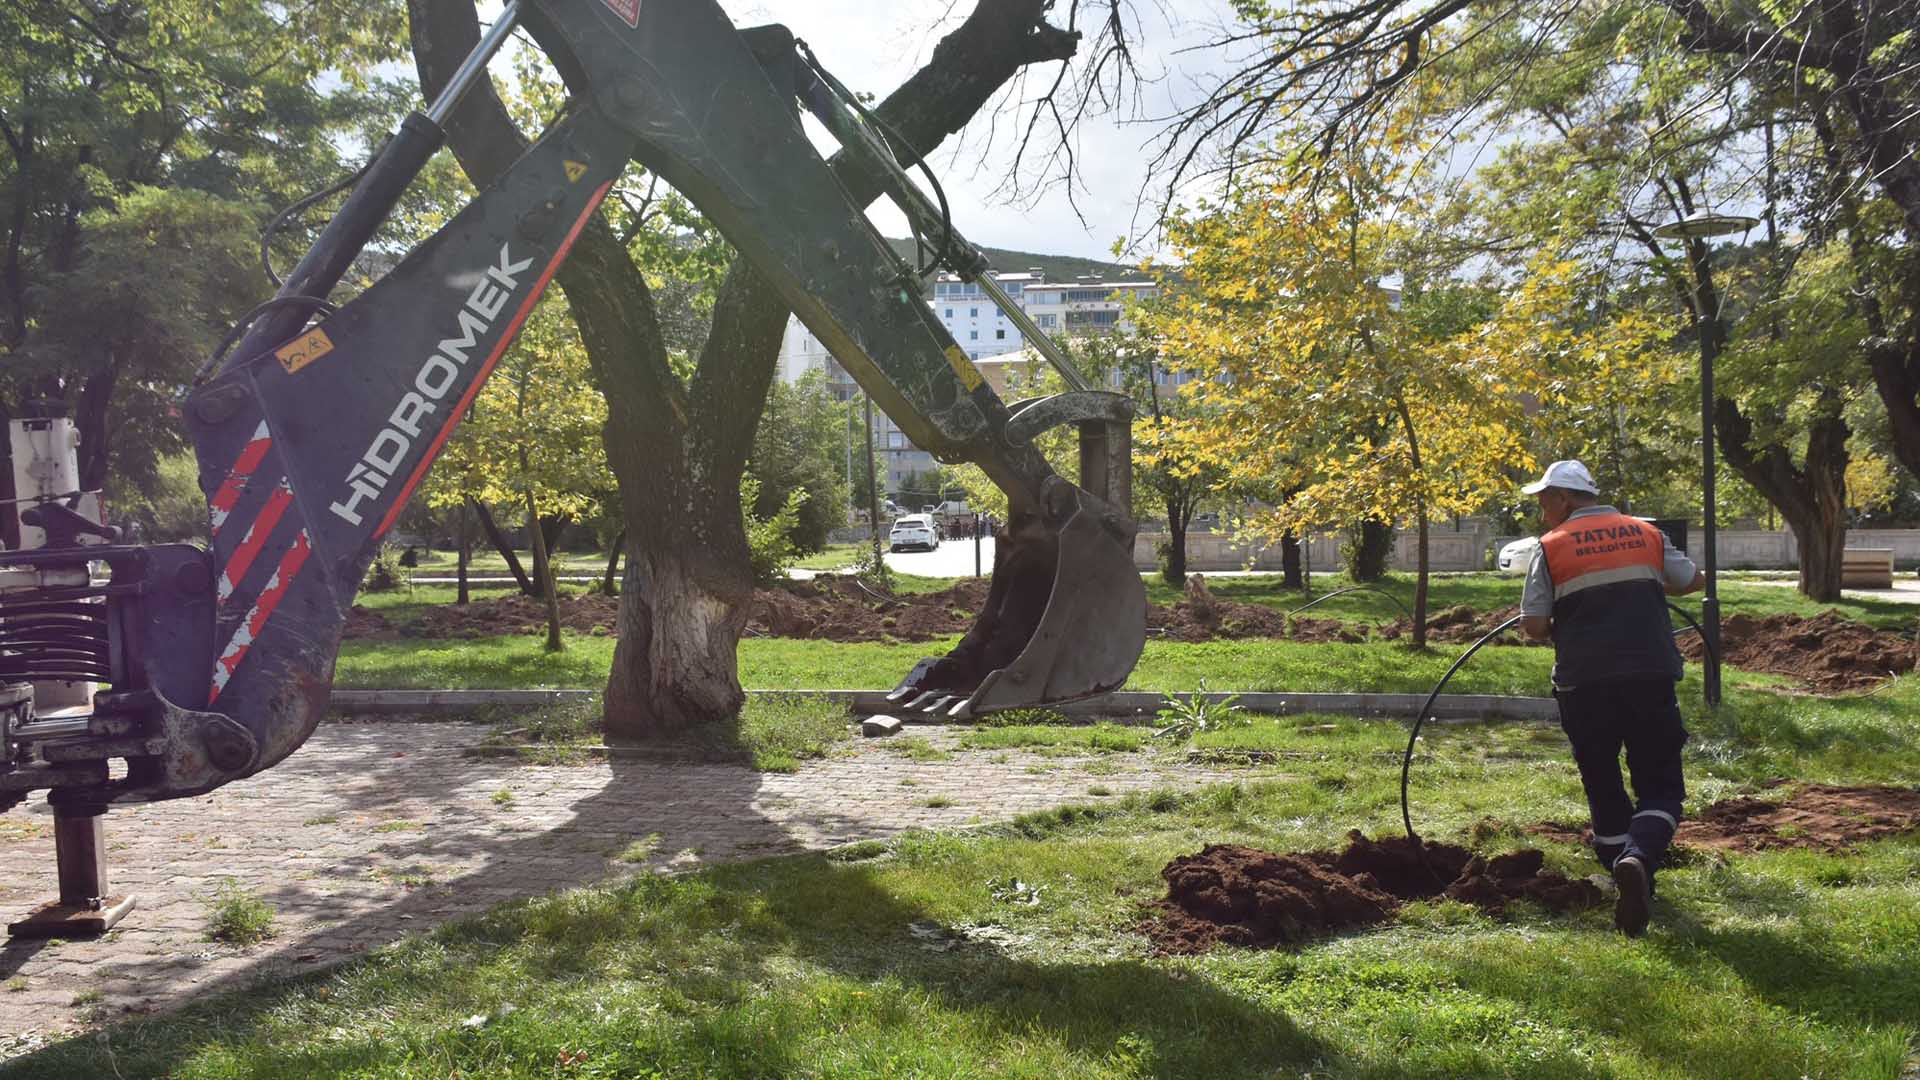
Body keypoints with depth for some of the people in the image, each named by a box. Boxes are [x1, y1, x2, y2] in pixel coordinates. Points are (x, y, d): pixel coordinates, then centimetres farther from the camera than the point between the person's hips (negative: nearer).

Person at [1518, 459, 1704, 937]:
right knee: (1661, 786, 5)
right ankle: (1639, 858, -22)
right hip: (1650, 677, 1)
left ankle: (1622, 869, 24)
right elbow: (1693, 580, 22)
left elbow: (1533, 625, -5)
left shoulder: (1551, 547, -1)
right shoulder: (1647, 534, 9)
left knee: (1604, 787, 16)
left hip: (1584, 683, -1)